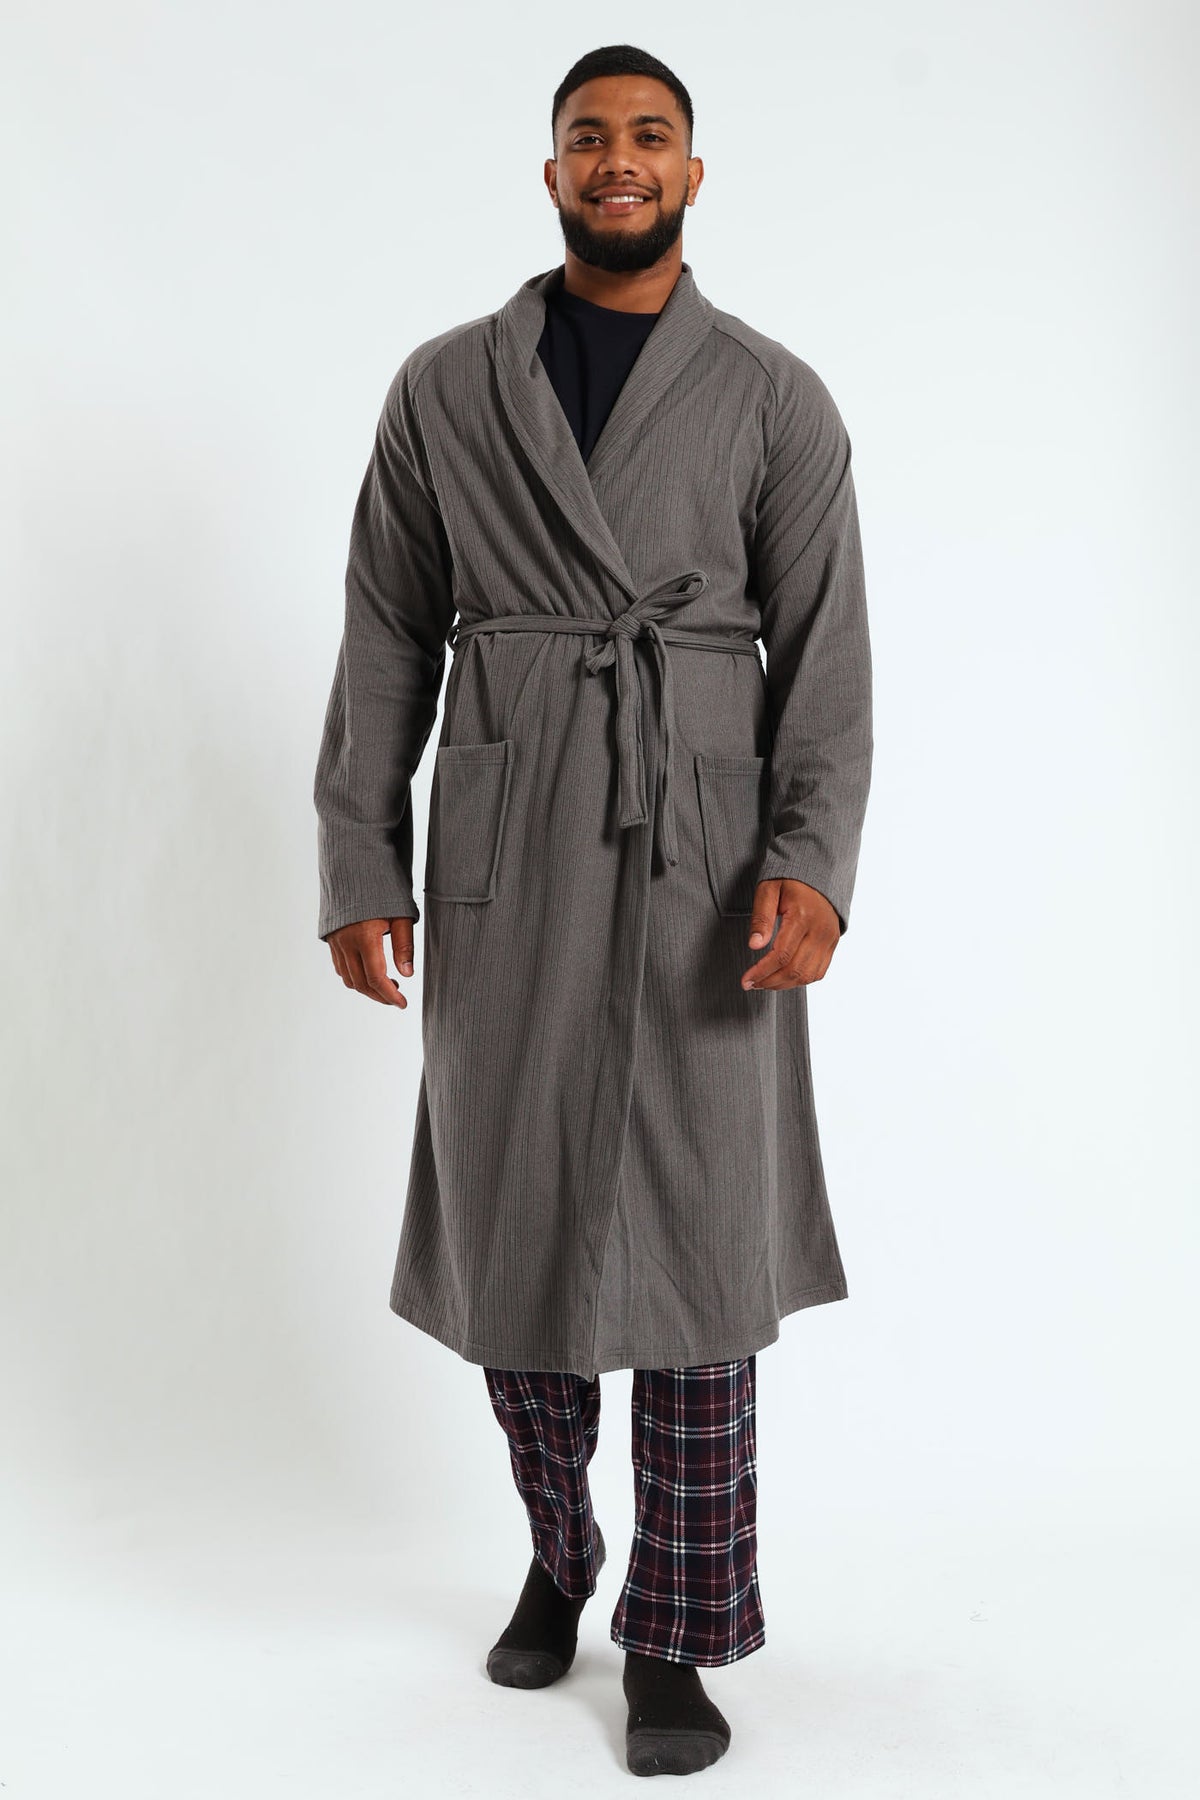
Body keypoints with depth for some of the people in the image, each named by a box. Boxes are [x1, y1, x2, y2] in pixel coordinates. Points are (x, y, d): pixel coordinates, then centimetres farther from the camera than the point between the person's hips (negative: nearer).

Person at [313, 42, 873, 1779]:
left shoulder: (777, 399, 5)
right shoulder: (444, 387, 8)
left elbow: (826, 655, -1)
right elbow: (385, 642, 6)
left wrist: (814, 859, -16)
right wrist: (358, 866, -2)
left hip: (699, 856, -1)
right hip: (502, 853, 2)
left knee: (695, 1229, -1)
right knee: (513, 1221, 8)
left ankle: (676, 1638, 14)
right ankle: (558, 1556, 33)